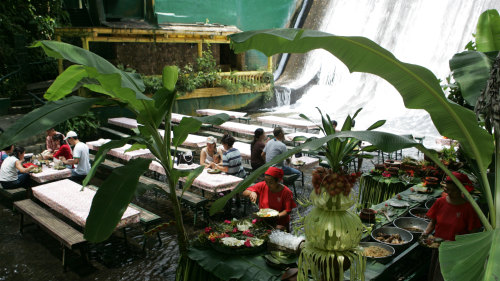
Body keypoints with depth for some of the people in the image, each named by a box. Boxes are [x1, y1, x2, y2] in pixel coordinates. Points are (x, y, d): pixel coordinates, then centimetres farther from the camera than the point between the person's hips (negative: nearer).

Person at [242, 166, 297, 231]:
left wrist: (277, 216, -27)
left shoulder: (287, 192, -10)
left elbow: (287, 211, -10)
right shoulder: (262, 186, -2)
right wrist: (251, 193, -20)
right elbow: (244, 192, 1)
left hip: (279, 224, -3)